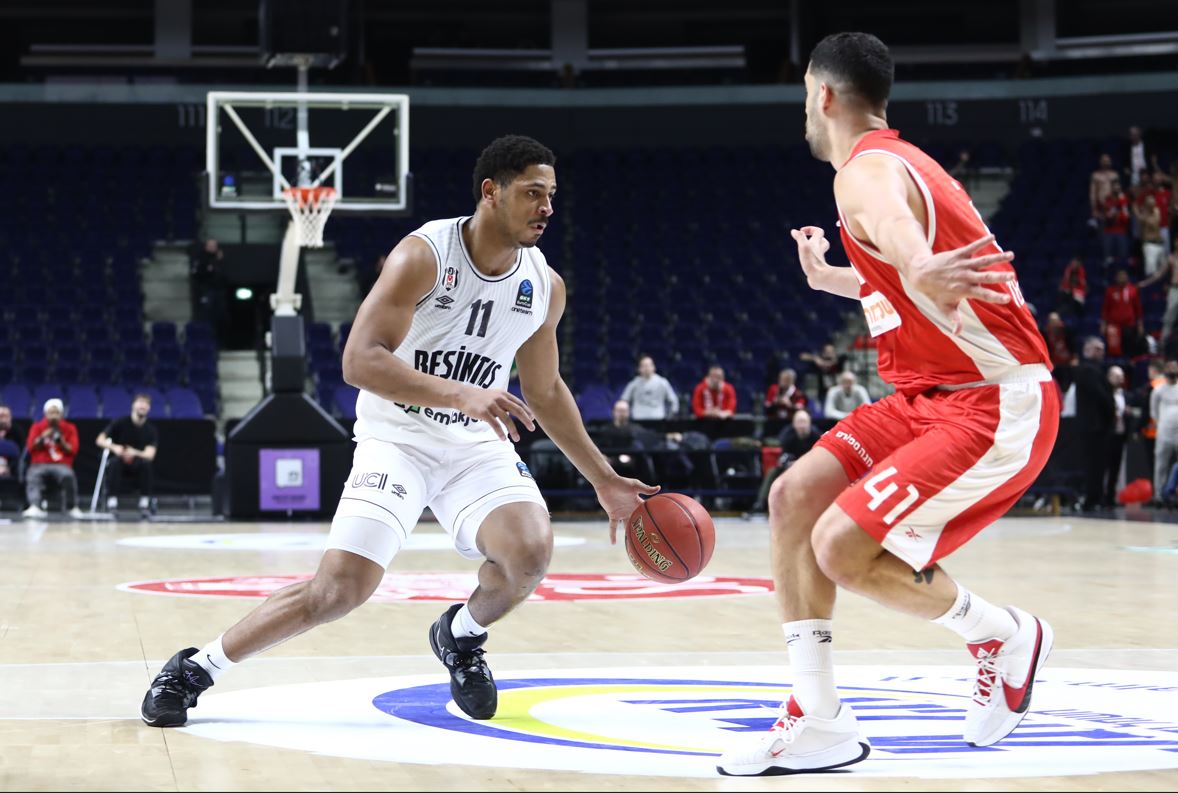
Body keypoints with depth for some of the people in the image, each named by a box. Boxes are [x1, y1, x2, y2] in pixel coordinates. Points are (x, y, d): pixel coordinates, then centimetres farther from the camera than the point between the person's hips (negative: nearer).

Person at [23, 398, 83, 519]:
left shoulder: (70, 428, 10)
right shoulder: (37, 427, 12)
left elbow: (73, 451, 3)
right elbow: (31, 448, 3)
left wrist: (62, 442, -14)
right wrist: (43, 437, -12)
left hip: (61, 465, 0)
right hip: (40, 464, 0)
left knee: (68, 475, -37)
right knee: (32, 476, -36)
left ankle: (73, 507, -23)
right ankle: (35, 507, -53)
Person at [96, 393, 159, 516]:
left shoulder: (151, 430, -4)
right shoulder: (121, 422, -5)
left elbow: (150, 455, -16)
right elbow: (100, 440, -8)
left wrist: (135, 453, -38)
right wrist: (114, 447, -29)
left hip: (137, 464, 0)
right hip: (120, 461, 0)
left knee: (146, 463, -34)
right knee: (115, 462, -36)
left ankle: (145, 504, -29)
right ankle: (111, 503, -37)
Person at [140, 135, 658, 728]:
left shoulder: (546, 287, -1)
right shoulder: (423, 256, -18)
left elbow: (545, 392, 14)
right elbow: (359, 361, -26)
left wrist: (604, 480, 13)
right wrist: (461, 395, -37)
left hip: (477, 446, 4)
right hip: (396, 439, -4)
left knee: (531, 550, -24)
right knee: (340, 589, -16)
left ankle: (461, 637, 10)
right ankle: (193, 668, 5)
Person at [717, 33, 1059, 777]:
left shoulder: (866, 171, -15)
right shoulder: (901, 163, 16)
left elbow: (895, 228, -42)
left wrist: (920, 273, -64)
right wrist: (827, 276, 46)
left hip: (997, 406, -10)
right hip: (936, 394, 10)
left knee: (841, 547, -18)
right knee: (795, 497, 1)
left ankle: (1004, 636, 7)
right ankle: (819, 722, 3)